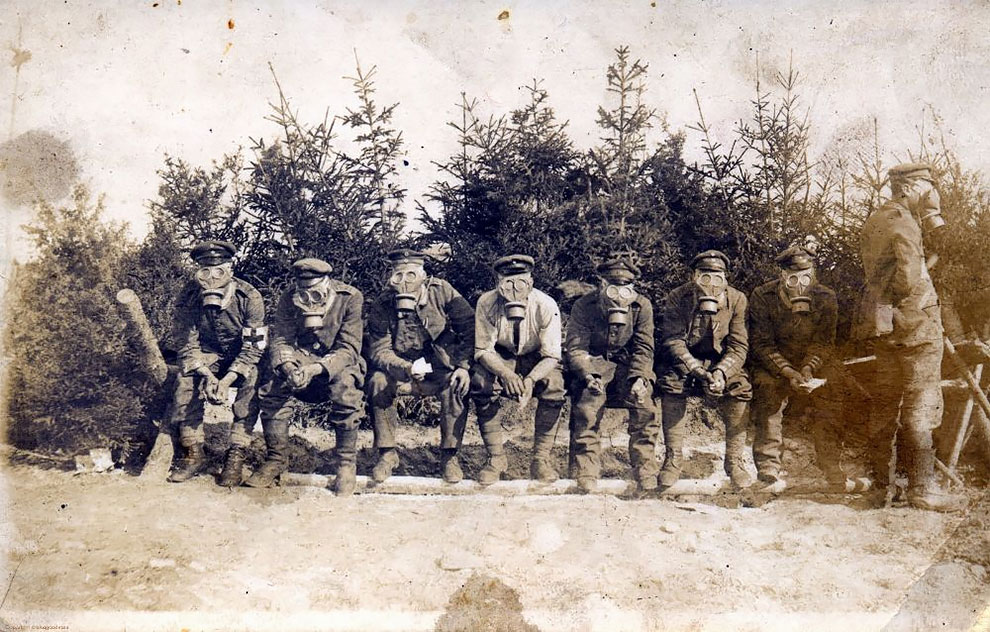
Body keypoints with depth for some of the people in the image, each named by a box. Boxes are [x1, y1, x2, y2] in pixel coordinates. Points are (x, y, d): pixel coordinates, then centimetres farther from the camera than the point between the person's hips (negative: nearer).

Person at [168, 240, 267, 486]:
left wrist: (226, 381, -34)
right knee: (185, 381, -25)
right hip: (208, 355, 3)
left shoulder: (249, 297, -21)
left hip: (242, 359, -3)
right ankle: (193, 453, -14)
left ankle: (236, 456, -27)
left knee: (251, 382, -33)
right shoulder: (189, 297, -14)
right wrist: (208, 376, -29)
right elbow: (187, 345, -12)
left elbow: (253, 348, -21)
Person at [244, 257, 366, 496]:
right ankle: (276, 459, -12)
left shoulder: (350, 298, -13)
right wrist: (289, 368, -30)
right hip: (300, 359, 3)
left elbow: (349, 349, -19)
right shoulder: (289, 299, -3)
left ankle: (347, 465, -22)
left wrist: (317, 368, -36)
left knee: (346, 387, -36)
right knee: (273, 385, -27)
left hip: (337, 363, -3)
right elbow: (281, 340, -7)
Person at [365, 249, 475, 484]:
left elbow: (470, 327, -12)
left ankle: (449, 455, -12)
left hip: (440, 366, -1)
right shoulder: (382, 306, -11)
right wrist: (407, 369, -37)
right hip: (400, 368, 1)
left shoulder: (441, 291, -13)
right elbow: (379, 350, -17)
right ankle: (387, 454, -11)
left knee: (456, 387, -30)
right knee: (378, 382, -27)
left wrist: (464, 366, -24)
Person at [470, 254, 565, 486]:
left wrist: (531, 379, -40)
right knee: (481, 382, -30)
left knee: (554, 385, -30)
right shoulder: (486, 303, -22)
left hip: (536, 360, 0)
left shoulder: (545, 305, -24)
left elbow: (552, 356, -20)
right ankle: (496, 457, -16)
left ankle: (541, 458, -15)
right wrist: (506, 374, -38)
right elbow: (483, 350, -18)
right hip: (500, 358, 0)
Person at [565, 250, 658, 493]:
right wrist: (588, 375, -34)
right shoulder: (583, 306, -10)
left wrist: (639, 378, -23)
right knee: (587, 403, -28)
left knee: (644, 404, -24)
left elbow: (643, 349, -4)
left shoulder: (642, 306, -5)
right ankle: (586, 472, -21)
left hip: (626, 365, 2)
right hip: (593, 363, -1)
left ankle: (646, 471, -13)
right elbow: (576, 348, -15)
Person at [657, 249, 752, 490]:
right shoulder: (677, 297, -11)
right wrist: (696, 371, -31)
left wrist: (721, 372, -30)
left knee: (740, 388, -28)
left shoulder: (736, 299, -8)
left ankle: (734, 461, -13)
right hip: (683, 361, -1)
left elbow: (738, 346, -11)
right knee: (671, 384, -31)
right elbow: (673, 340, -16)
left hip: (721, 361, 1)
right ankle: (673, 459, -20)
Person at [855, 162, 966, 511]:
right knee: (921, 404, -4)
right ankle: (922, 487, -2)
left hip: (882, 322, 9)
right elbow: (908, 279, -23)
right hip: (912, 323, -9)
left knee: (886, 398, 15)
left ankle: (880, 476, 24)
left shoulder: (874, 221, 13)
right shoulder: (904, 223, -15)